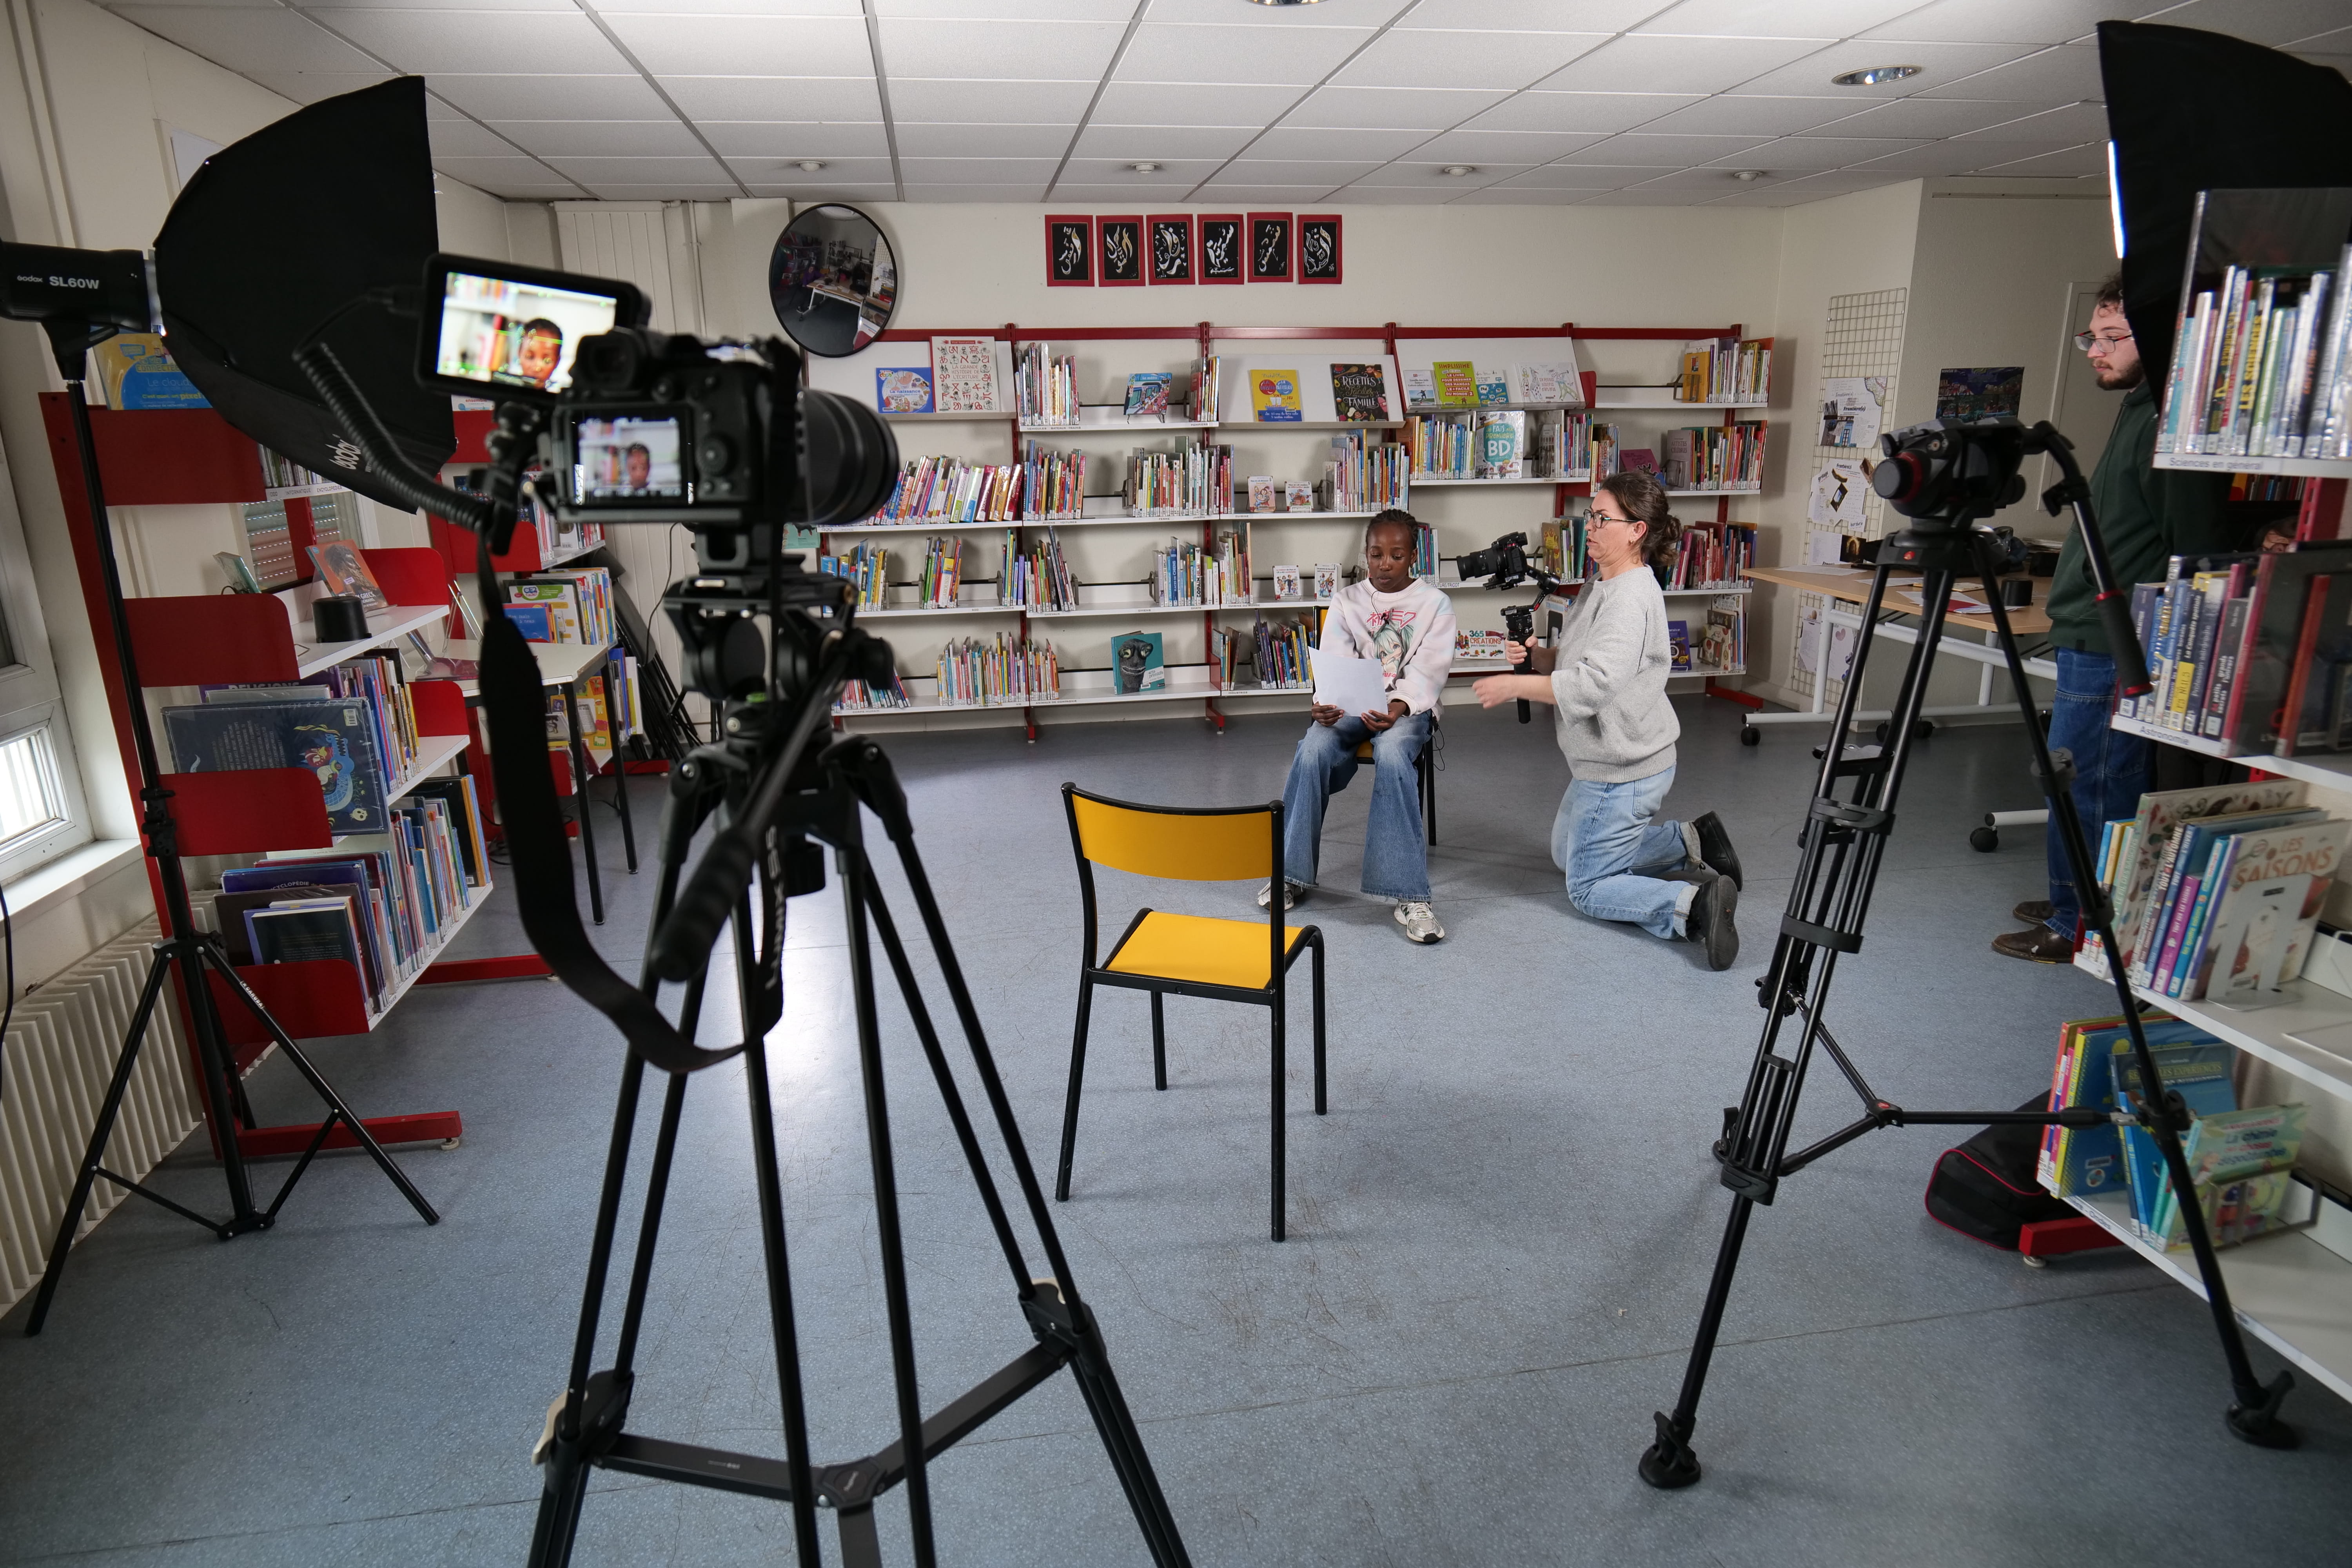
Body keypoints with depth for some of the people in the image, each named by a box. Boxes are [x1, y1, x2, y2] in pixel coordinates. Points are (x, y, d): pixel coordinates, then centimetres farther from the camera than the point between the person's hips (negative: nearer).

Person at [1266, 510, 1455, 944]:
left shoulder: (1435, 603, 4)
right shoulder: (1346, 602, 11)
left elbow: (1428, 669, -7)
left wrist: (1397, 708, -27)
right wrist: (1326, 704, -24)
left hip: (1408, 707, -2)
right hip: (1352, 707, 3)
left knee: (1391, 752, -37)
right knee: (1313, 749, -30)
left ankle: (1410, 896, -37)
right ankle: (1292, 873, -16)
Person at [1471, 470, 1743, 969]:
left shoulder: (1632, 599, -25)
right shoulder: (1601, 584, 6)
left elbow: (1591, 685, -34)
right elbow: (1572, 663, 12)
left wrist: (1514, 686, -25)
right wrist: (1534, 657, -8)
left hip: (1623, 773, -11)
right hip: (1603, 763, 11)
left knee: (1588, 888, -1)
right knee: (1567, 853, 28)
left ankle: (1694, 902, -11)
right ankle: (1690, 841, 22)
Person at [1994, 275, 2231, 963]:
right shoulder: (2138, 412, 17)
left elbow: (2195, 553, -21)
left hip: (2115, 650, -10)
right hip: (2096, 642, 10)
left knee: (2085, 787, -3)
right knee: (2108, 786, 17)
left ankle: (2079, 929, 7)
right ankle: (2074, 906, 28)